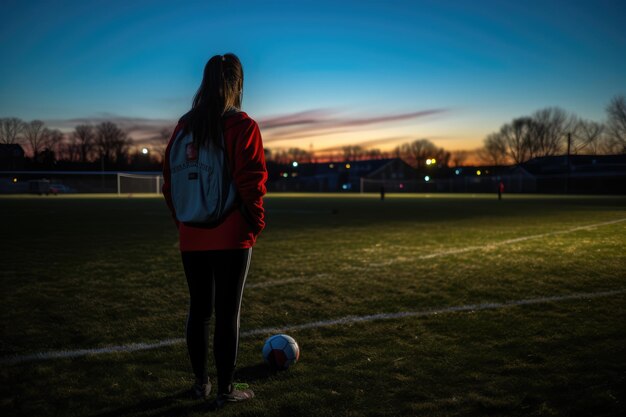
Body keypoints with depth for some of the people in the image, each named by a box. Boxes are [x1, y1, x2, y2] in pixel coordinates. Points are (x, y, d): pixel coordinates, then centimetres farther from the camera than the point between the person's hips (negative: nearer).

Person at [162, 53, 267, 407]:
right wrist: (256, 222, -2)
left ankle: (201, 383, 25)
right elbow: (251, 182, -15)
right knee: (228, 312, 3)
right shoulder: (242, 126, -9)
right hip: (231, 236, -5)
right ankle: (226, 390, 12)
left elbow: (169, 179, 8)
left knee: (199, 309, 15)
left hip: (192, 236, 5)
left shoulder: (184, 126, 6)